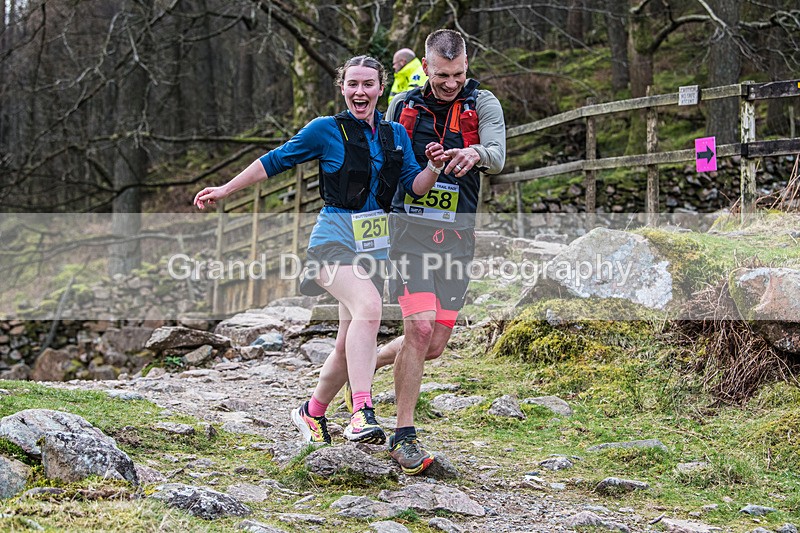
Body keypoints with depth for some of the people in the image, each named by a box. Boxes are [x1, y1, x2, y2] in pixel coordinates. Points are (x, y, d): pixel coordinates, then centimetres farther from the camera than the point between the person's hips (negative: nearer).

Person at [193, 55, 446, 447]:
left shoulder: (396, 134, 12)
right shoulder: (326, 130, -1)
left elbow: (414, 188, 8)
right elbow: (275, 161, 6)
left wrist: (434, 168, -12)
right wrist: (224, 190, 8)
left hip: (375, 245, 5)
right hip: (335, 238, -5)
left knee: (350, 345, 5)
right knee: (368, 306, -32)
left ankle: (312, 412, 28)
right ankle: (362, 412, -38)